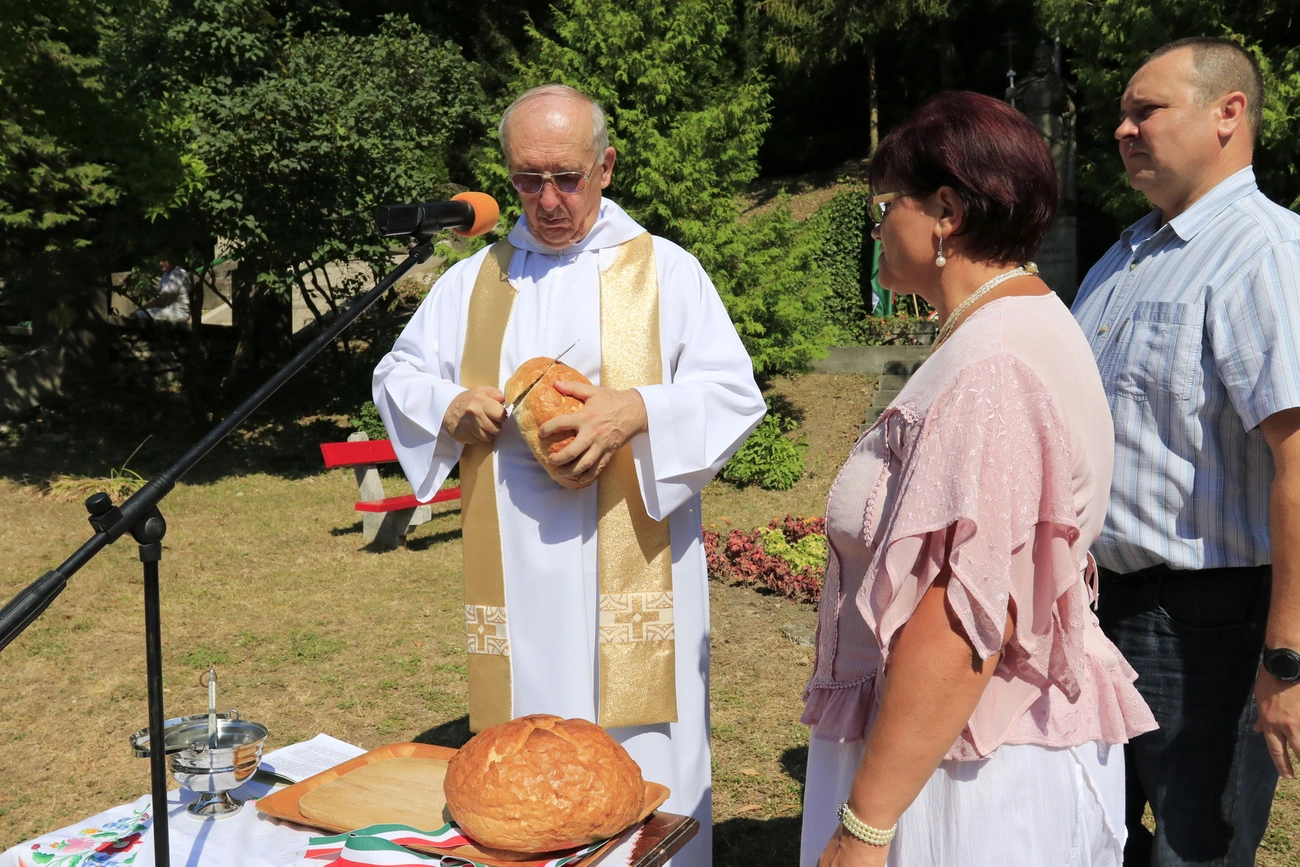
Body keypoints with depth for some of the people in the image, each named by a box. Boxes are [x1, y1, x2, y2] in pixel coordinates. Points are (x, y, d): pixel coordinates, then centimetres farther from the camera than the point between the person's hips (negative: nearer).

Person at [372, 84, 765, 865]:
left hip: (632, 569, -3)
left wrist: (638, 410, -22)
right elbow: (397, 376, 17)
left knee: (643, 771, 2)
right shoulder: (475, 280, 12)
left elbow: (734, 394, -4)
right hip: (515, 576, 3)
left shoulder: (665, 269, 2)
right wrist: (452, 406, -4)